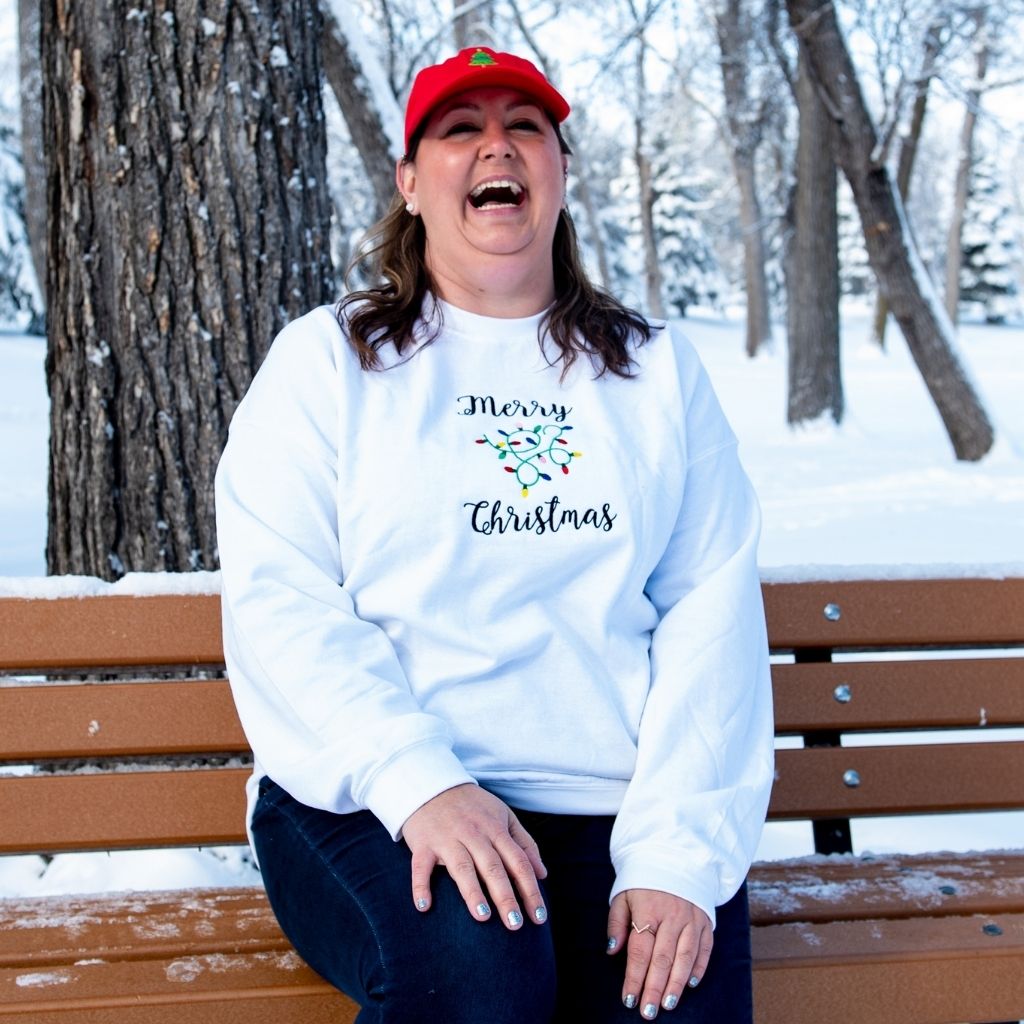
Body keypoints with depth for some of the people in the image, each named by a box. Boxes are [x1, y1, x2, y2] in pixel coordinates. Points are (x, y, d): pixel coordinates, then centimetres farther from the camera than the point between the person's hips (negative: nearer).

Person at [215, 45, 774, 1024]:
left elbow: (712, 612, 4)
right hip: (369, 800, -1)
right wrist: (416, 780, -18)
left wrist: (679, 851, -10)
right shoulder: (325, 358, 10)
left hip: (614, 812, 1)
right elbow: (278, 601, -2)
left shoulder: (656, 369, 15)